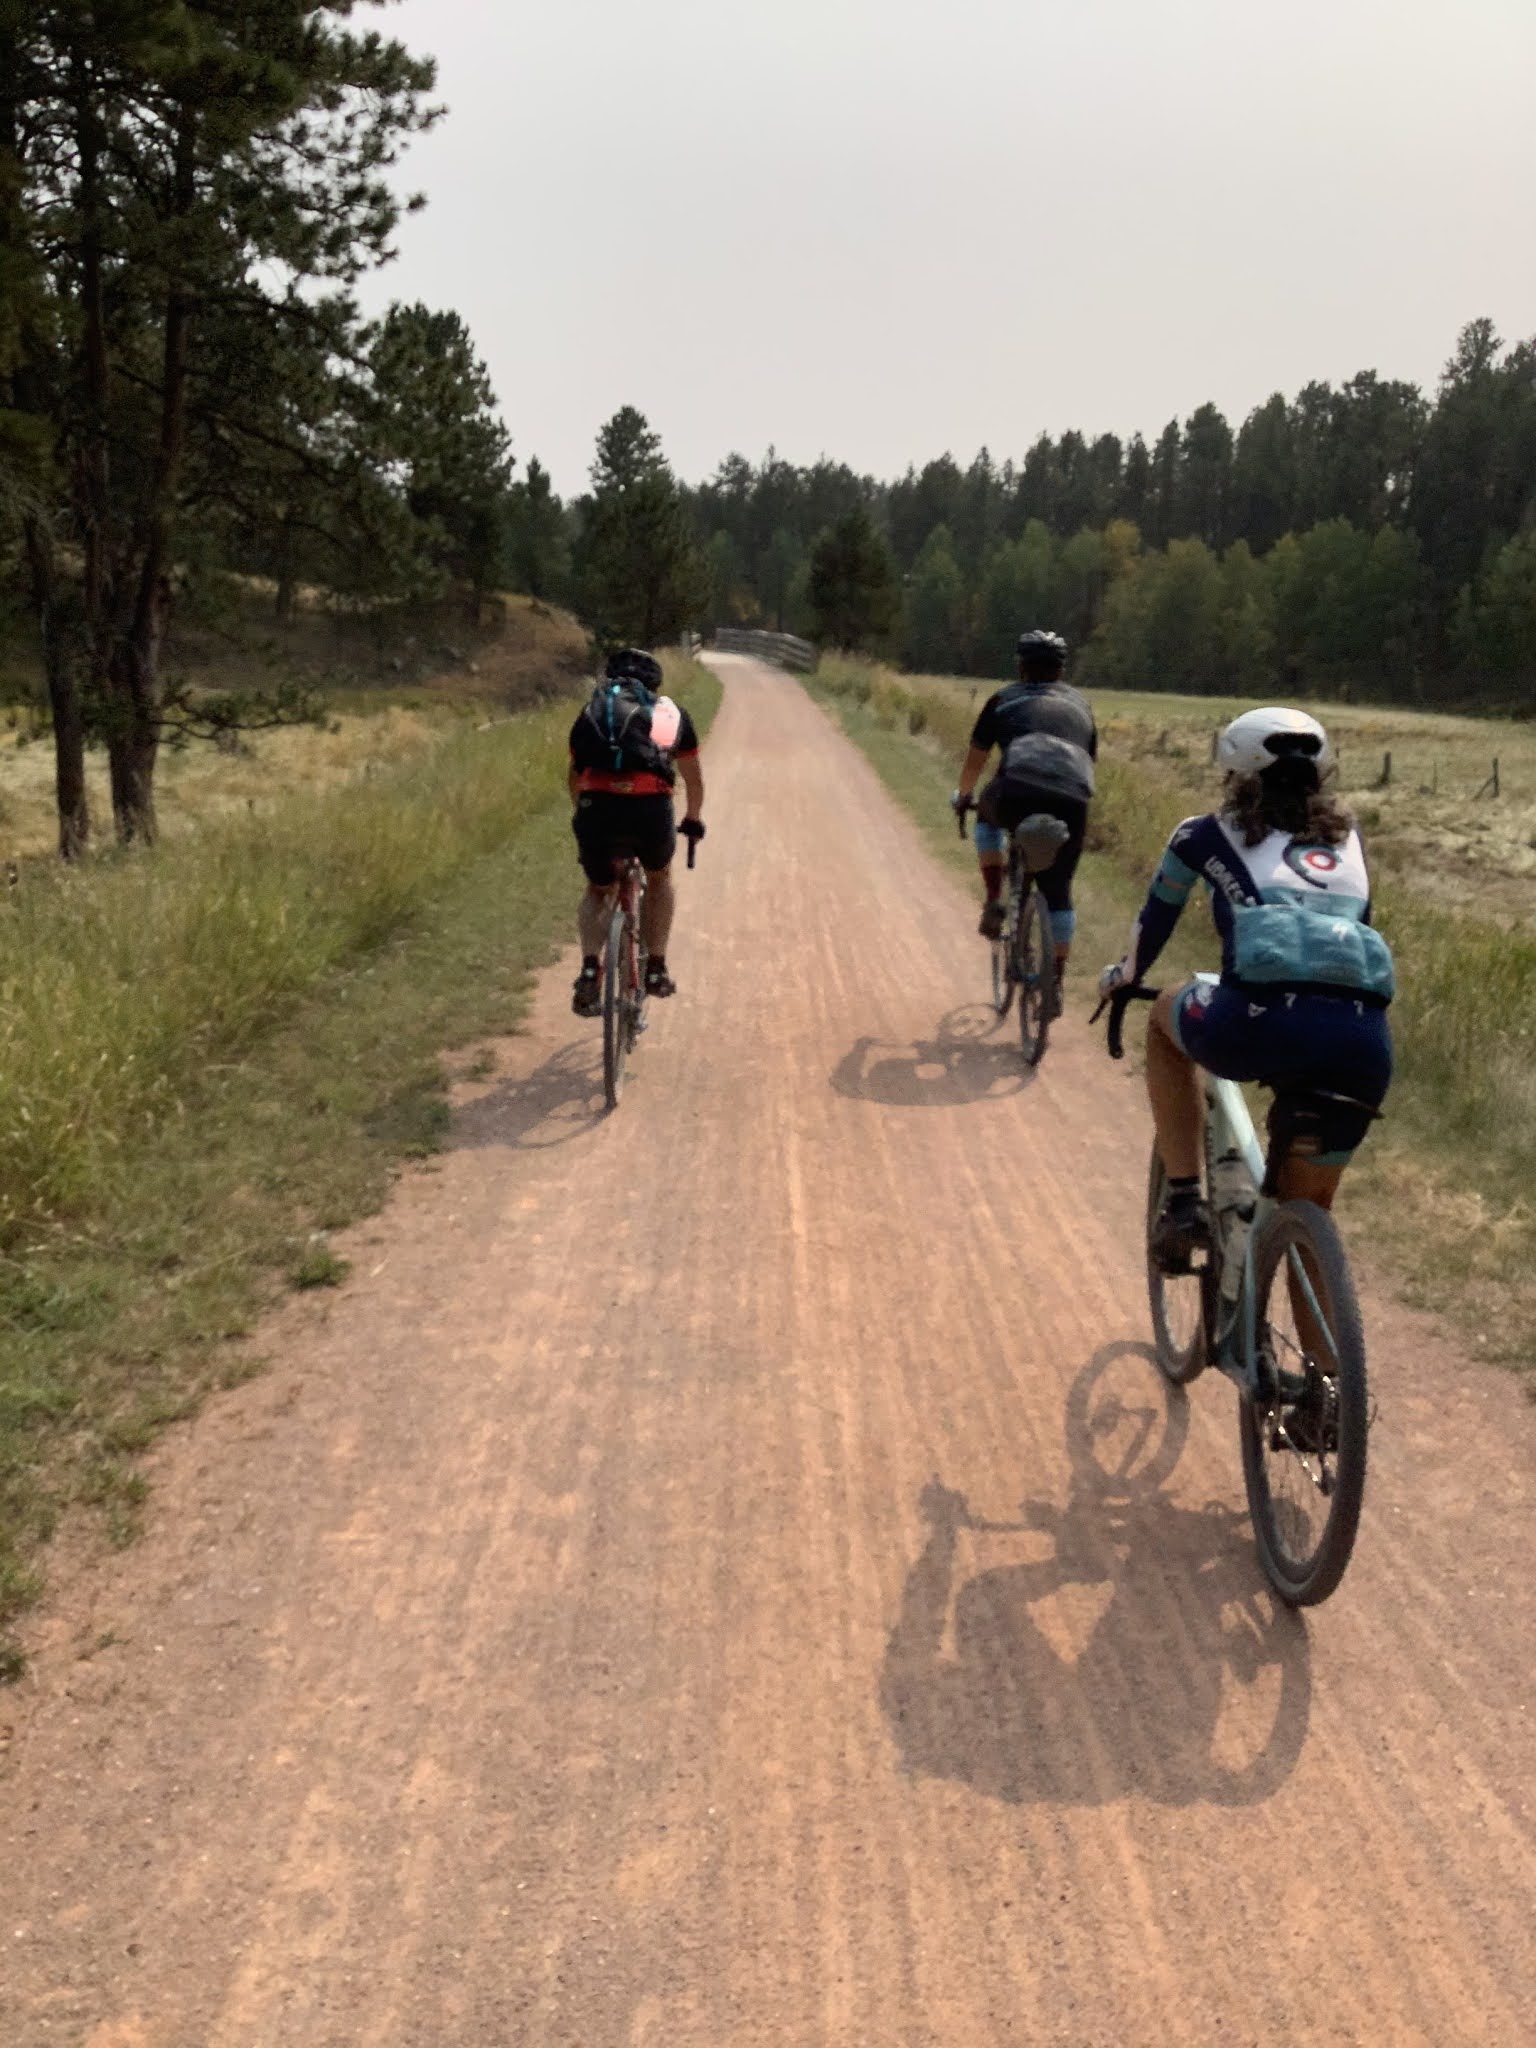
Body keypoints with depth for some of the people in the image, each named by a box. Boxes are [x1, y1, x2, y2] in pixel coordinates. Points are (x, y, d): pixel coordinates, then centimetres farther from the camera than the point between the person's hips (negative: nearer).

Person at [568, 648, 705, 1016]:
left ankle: (589, 971, 3)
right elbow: (694, 779, 36)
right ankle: (656, 970, 28)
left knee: (598, 891, 25)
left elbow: (575, 776, 38)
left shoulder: (592, 710, 27)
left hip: (597, 809, 1)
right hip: (651, 808, -1)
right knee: (659, 878, 31)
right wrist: (693, 819, 54)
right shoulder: (671, 713, 25)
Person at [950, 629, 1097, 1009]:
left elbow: (975, 760, 32)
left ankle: (993, 905, 21)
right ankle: (1056, 984, 18)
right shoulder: (1079, 703, 30)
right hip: (1072, 801, 2)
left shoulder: (1005, 699, 24)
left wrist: (962, 796, 50)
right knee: (1058, 890, 16)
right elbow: (1090, 760, 39)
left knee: (988, 816, 34)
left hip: (1018, 791, -2)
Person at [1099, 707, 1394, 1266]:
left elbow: (1155, 920, 34)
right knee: (1308, 1209, 25)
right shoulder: (1347, 837, 29)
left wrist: (1124, 975, 54)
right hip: (1363, 1043, 3)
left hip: (1261, 1024, -3)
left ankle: (1184, 1202, 22)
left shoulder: (1207, 835, 21)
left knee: (1167, 1014, 32)